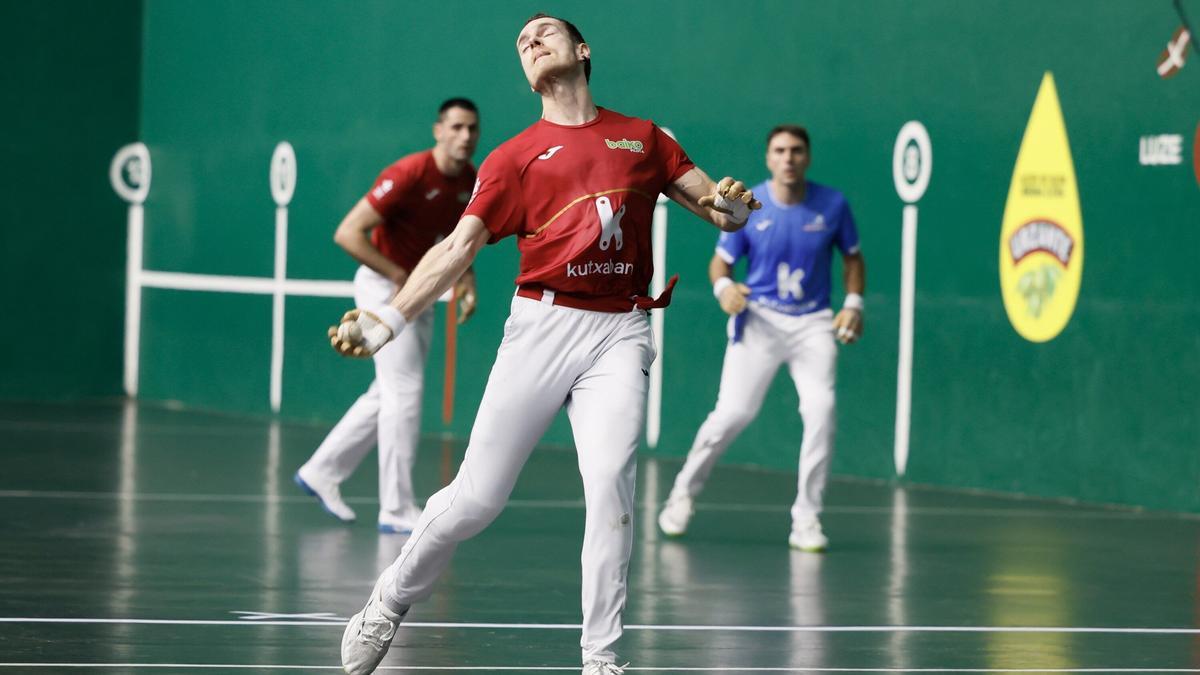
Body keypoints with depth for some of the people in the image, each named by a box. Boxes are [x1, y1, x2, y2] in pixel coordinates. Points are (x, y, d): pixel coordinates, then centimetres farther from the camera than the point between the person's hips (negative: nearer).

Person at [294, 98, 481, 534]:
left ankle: (323, 470, 28)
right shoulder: (409, 175, -23)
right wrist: (398, 276, -23)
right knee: (404, 391, -11)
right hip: (382, 285, -8)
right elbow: (348, 233, -23)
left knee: (389, 394, 13)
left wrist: (467, 283, 0)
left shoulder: (471, 183, 1)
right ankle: (397, 509, -8)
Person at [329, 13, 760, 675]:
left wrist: (728, 201, -10)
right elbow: (458, 247, 4)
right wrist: (389, 317, -8)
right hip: (542, 323, 0)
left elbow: (718, 208, 15)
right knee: (478, 495, -2)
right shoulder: (514, 157, 10)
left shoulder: (641, 138, 14)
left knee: (610, 480, -17)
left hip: (620, 330, 0)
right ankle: (390, 601, 21)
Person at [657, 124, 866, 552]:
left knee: (821, 409, -19)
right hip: (759, 318, -1)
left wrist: (853, 304, -2)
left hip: (813, 324, 1)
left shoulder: (833, 205, -2)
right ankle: (684, 492, 14)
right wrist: (723, 286, -19)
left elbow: (852, 257, 12)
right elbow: (720, 261, 3)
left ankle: (806, 519, -7)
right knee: (733, 412, -11)